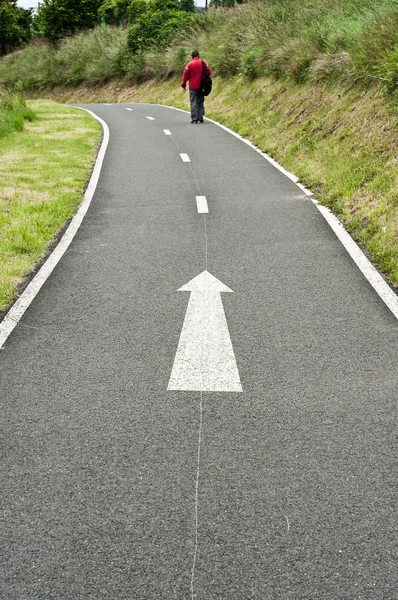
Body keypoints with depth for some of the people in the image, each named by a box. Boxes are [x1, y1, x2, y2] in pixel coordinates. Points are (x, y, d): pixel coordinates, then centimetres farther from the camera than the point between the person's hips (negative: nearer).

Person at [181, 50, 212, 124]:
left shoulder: (189, 64, -5)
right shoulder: (204, 63, 1)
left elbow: (185, 75, -3)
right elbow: (209, 72, 5)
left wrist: (183, 85, 7)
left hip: (193, 87, -3)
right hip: (202, 87, 3)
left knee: (193, 103, -1)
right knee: (201, 102, 13)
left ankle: (194, 119, -6)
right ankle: (200, 118, 11)